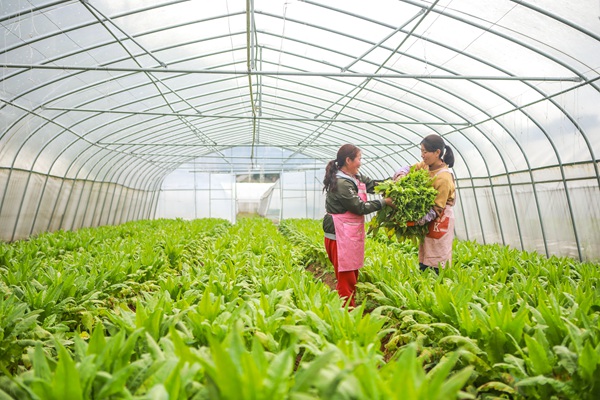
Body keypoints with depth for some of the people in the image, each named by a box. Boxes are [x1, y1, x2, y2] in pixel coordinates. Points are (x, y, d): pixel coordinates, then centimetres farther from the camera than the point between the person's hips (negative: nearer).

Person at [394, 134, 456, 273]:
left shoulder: (444, 178, -23)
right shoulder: (426, 165, -2)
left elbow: (436, 209, -22)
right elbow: (409, 168, 10)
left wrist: (412, 221, -30)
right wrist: (401, 175, -15)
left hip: (439, 221, -7)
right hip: (428, 219, 7)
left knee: (436, 268, 0)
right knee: (424, 263, 15)